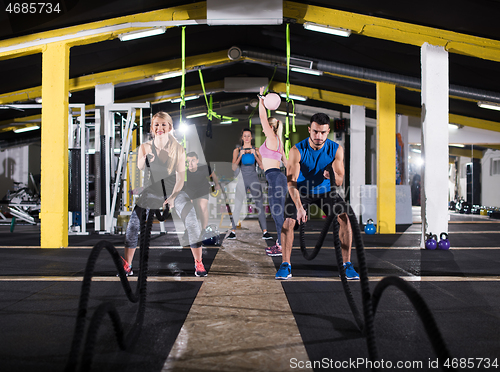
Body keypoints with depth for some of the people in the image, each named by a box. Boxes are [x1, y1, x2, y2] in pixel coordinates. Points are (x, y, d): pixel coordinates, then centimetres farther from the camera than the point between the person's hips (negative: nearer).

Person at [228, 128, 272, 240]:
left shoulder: (256, 150, 7)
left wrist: (255, 155, -13)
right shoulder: (237, 150, 6)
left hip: (254, 179, 1)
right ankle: (233, 232, 3)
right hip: (242, 179, 0)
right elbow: (234, 168, -2)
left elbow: (262, 166, -1)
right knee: (237, 206, -3)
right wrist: (240, 156, -14)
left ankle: (265, 232, 0)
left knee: (260, 205, -2)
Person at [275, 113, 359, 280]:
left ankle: (347, 264, -5)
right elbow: (291, 182, -32)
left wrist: (332, 176, -43)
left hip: (325, 190, 2)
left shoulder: (336, 149, -17)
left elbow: (339, 181, -18)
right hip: (301, 191, -2)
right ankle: (285, 265, -8)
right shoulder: (297, 150, -24)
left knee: (345, 218, -17)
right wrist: (299, 207, -45)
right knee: (288, 221, -22)